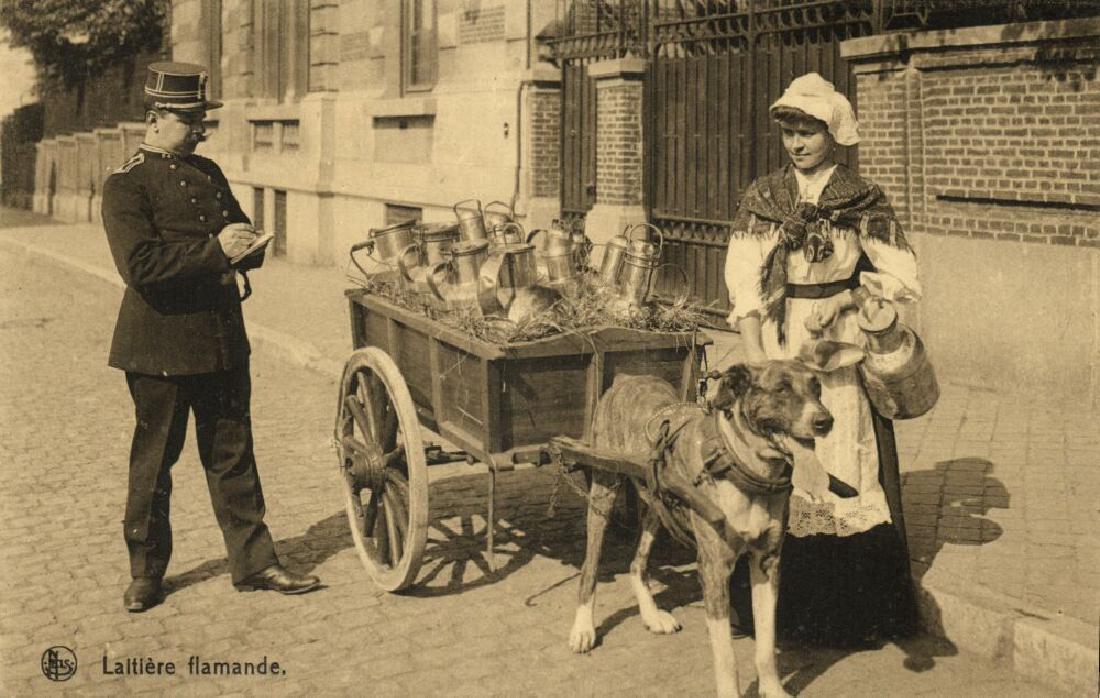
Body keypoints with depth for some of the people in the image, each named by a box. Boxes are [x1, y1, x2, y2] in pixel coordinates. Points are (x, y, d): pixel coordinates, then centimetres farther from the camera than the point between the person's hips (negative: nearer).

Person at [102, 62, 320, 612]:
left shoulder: (208, 173, 14)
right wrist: (213, 249, -22)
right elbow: (139, 265, -21)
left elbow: (240, 235, 21)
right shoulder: (126, 185, -9)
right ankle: (145, 571, 22)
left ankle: (253, 562, 18)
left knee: (233, 455, 11)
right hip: (161, 344, -6)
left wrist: (246, 246, -3)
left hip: (223, 338, 6)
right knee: (155, 459, 7)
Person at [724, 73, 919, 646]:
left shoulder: (862, 202, 0)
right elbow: (742, 281, 0)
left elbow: (903, 278, 2)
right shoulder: (762, 198, 6)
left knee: (843, 468, -2)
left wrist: (841, 302, -11)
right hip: (775, 347, 2)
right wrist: (756, 359, -10)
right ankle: (780, 602, 15)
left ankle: (849, 611, 10)